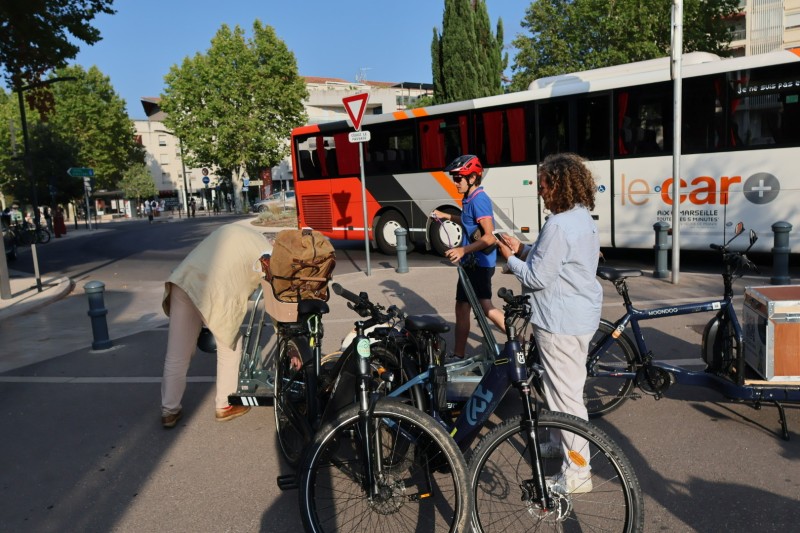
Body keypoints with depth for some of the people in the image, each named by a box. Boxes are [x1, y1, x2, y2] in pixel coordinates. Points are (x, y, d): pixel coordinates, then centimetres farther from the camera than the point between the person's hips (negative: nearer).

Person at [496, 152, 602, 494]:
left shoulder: (559, 226, -23)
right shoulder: (584, 219, 10)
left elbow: (537, 277, -20)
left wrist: (510, 259, -5)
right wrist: (523, 250, 11)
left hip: (561, 323, -11)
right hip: (581, 316, 11)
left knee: (566, 394, -1)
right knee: (563, 387, 24)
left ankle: (577, 474, 11)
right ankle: (559, 444, 42)